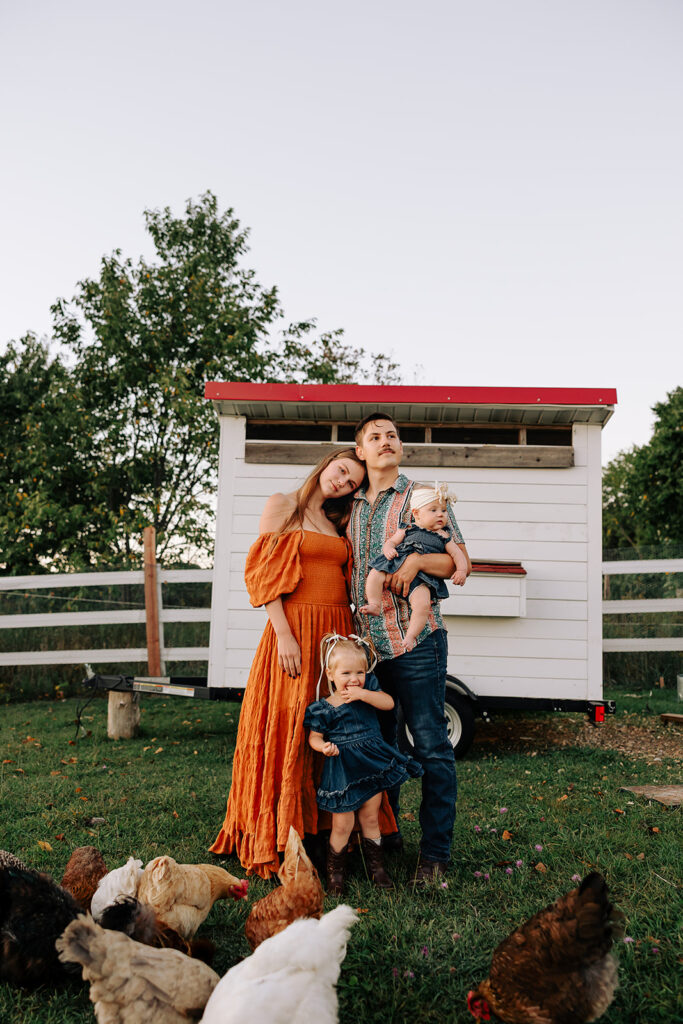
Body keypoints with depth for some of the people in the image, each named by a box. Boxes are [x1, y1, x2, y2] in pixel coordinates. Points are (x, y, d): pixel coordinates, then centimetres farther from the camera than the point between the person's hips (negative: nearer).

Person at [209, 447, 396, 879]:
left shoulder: (337, 524, 17)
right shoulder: (281, 506, 2)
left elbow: (345, 584, 16)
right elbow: (265, 574, -6)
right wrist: (284, 634, -14)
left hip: (338, 631, 5)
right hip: (295, 628, -5)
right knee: (289, 731, -3)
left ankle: (326, 831, 19)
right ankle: (279, 841, 8)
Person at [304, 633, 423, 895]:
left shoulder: (368, 690, 1)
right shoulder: (323, 708, -9)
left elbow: (389, 703, -11)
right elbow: (314, 736, -2)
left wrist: (363, 694, -22)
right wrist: (324, 747, -24)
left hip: (372, 764, 3)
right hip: (342, 770, -3)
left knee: (370, 819, 13)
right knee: (342, 824, -2)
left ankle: (376, 866, 30)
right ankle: (335, 872, 18)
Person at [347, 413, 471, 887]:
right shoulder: (350, 508, 15)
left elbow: (461, 562, -1)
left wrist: (416, 559, -18)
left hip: (415, 640, -5)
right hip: (367, 642, 5)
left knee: (431, 746, -4)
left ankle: (435, 852, 6)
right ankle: (384, 835, 29)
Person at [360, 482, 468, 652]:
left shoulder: (444, 537, 17)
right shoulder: (407, 530, 16)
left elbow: (457, 554, 14)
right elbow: (391, 541, 16)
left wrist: (461, 570, -4)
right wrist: (388, 549, -9)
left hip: (421, 577, -1)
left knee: (423, 604, -25)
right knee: (375, 574, -21)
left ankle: (410, 636, -13)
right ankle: (375, 606, -7)